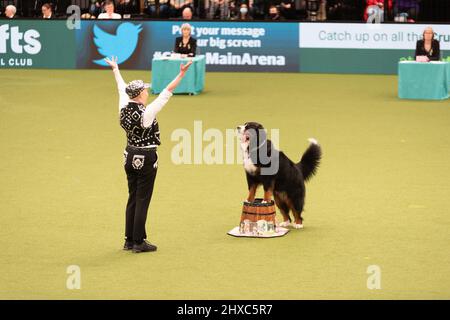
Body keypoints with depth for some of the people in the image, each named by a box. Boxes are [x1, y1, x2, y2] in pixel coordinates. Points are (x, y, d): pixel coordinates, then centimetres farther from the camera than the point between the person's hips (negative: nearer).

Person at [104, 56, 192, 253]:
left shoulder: (123, 109, -2)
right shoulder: (147, 113, -20)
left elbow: (121, 87, 14)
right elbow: (167, 92, -22)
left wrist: (115, 69, 30)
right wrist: (181, 74, -21)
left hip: (129, 156, 7)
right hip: (146, 158, -7)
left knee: (132, 198, 15)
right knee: (142, 200, -1)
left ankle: (129, 240, 20)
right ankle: (138, 242, 3)